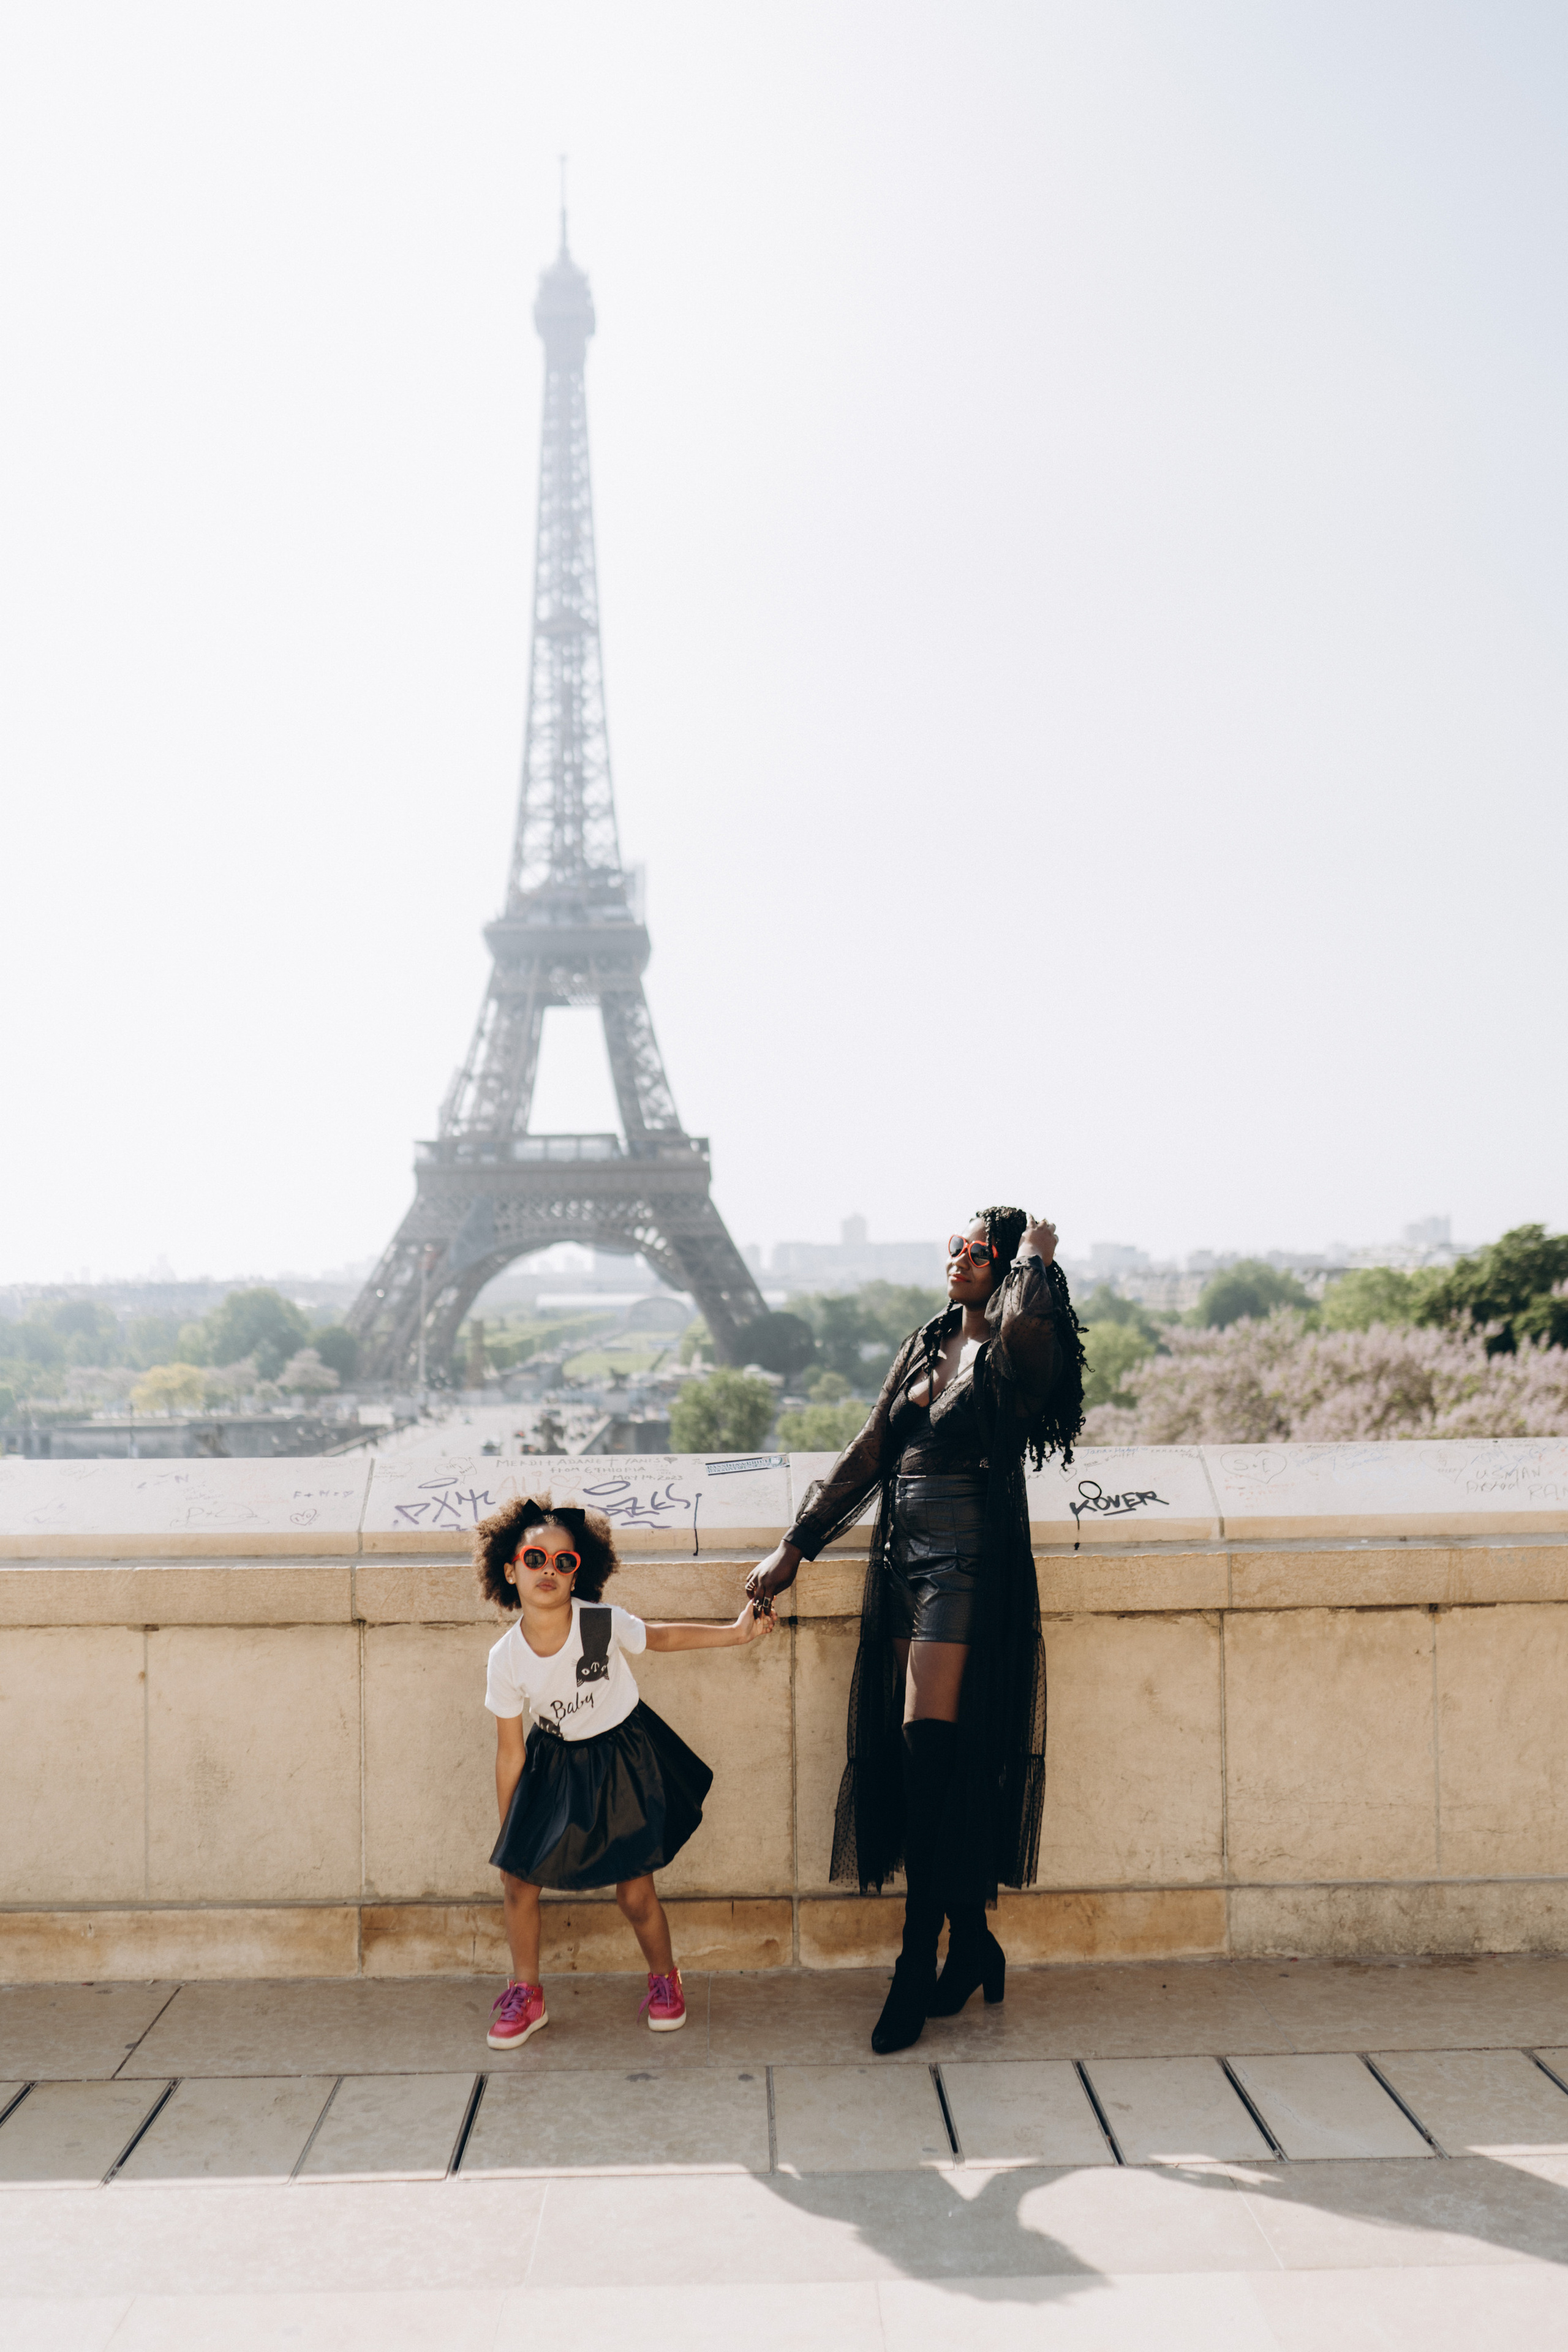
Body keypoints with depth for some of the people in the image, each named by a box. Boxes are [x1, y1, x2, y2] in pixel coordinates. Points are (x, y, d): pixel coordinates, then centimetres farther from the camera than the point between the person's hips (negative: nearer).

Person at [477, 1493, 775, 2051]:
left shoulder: (603, 1624, -23)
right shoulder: (506, 1659, -17)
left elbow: (662, 1636, 0)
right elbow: (510, 1754, -6)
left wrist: (738, 1632, -3)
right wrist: (507, 1831, 1)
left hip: (622, 1759, -2)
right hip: (556, 1764, 2)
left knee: (635, 1893, -1)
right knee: (517, 1875, -2)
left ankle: (664, 1979, 28)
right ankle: (526, 1994, 22)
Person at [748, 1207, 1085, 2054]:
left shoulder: (1013, 1357, -5)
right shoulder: (927, 1344, 15)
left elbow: (1026, 1326, -33)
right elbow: (868, 1453, 17)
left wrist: (1036, 1259, -12)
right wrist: (797, 1545, 15)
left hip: (971, 1563, -7)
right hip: (904, 1561, 7)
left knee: (929, 1751, -11)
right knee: (906, 1756, 6)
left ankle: (917, 1966, -3)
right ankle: (971, 1944, 17)